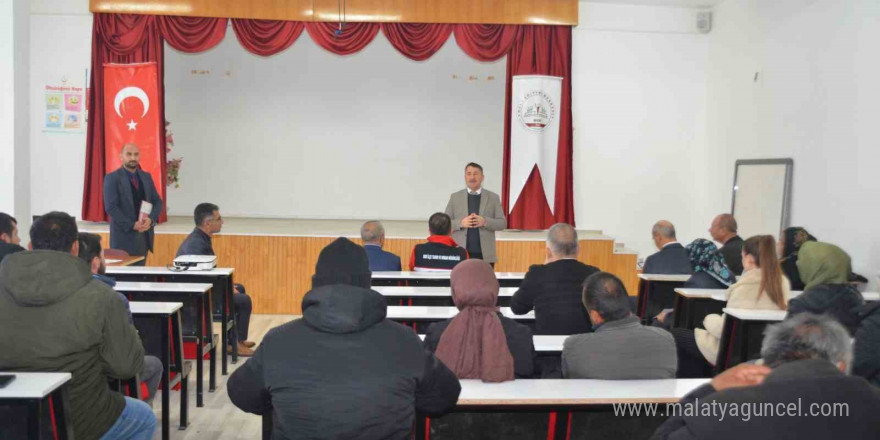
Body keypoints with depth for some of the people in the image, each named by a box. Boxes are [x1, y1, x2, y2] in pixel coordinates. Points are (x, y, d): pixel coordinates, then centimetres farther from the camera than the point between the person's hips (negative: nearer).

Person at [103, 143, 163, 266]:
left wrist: (151, 219, -10)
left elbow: (157, 202, 9)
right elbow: (110, 207, -11)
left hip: (144, 234, 4)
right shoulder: (112, 178, -3)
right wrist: (132, 225, -17)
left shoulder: (146, 177, 12)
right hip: (124, 235, -4)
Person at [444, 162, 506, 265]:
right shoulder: (455, 197, 9)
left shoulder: (493, 197, 8)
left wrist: (485, 222, -14)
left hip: (485, 254, 0)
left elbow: (502, 223, 4)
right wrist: (460, 223, -13)